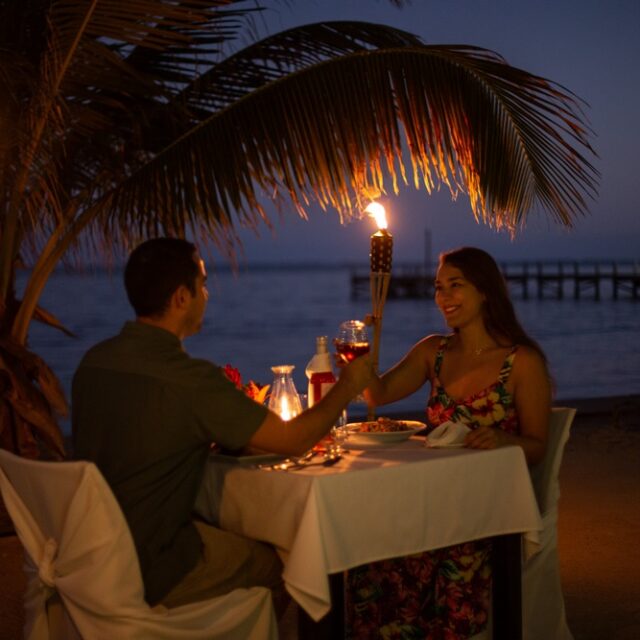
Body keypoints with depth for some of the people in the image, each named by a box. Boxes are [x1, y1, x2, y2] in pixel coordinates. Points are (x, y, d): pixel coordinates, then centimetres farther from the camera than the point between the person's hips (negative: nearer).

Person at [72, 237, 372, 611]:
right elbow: (295, 440, -16)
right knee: (281, 564, 14)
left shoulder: (94, 360, 0)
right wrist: (348, 386, 1)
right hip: (148, 573, -7)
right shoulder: (191, 379, -24)